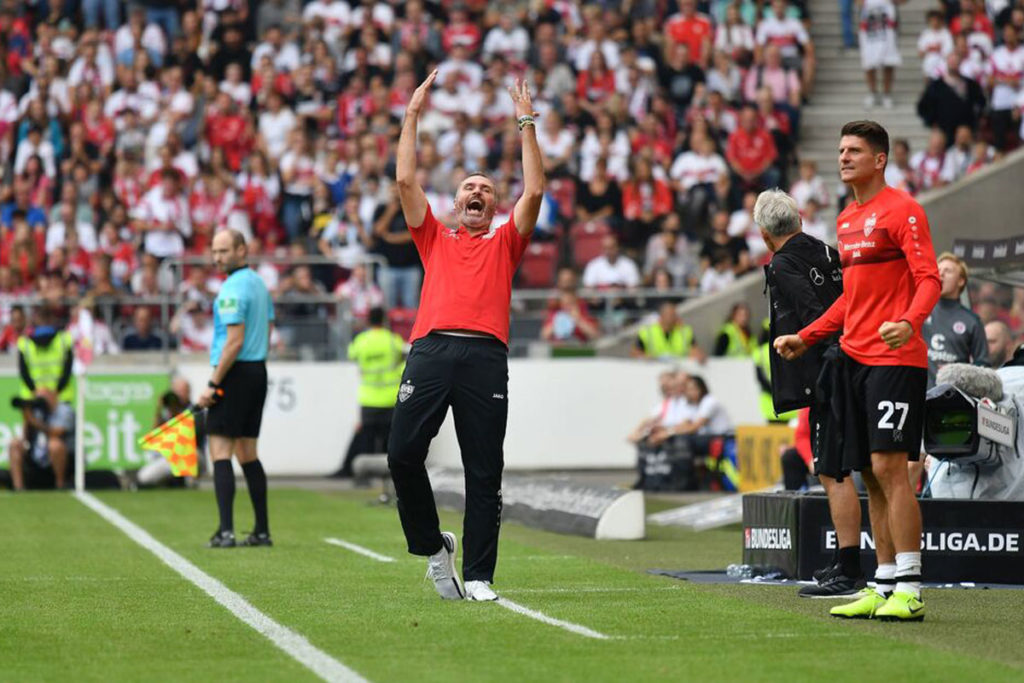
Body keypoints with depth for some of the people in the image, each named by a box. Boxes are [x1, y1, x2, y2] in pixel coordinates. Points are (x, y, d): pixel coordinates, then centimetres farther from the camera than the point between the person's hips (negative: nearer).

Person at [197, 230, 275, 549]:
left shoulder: (233, 289, -15)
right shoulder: (259, 283, 14)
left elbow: (234, 342, -20)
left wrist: (213, 384, -18)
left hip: (235, 371, -9)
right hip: (258, 372, 9)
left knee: (220, 452, -8)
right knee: (247, 454, 13)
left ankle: (225, 531, -15)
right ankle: (262, 531, 13)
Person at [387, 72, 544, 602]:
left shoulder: (503, 244, 23)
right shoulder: (435, 240, 26)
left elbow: (534, 191, 14)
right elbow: (406, 181, 19)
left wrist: (526, 123, 16)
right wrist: (412, 116, 20)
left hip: (486, 355, -1)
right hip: (432, 350, 1)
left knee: (484, 473, -3)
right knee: (403, 452, -11)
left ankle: (478, 576, 0)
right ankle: (433, 544, 11)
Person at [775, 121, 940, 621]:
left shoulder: (902, 209, -6)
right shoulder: (846, 220, 19)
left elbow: (929, 279, -14)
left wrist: (909, 322, -32)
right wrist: (804, 339, 23)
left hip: (895, 358, -8)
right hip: (852, 358, 8)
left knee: (889, 465, -14)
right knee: (870, 473, 7)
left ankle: (909, 589, -14)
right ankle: (884, 585, 10)